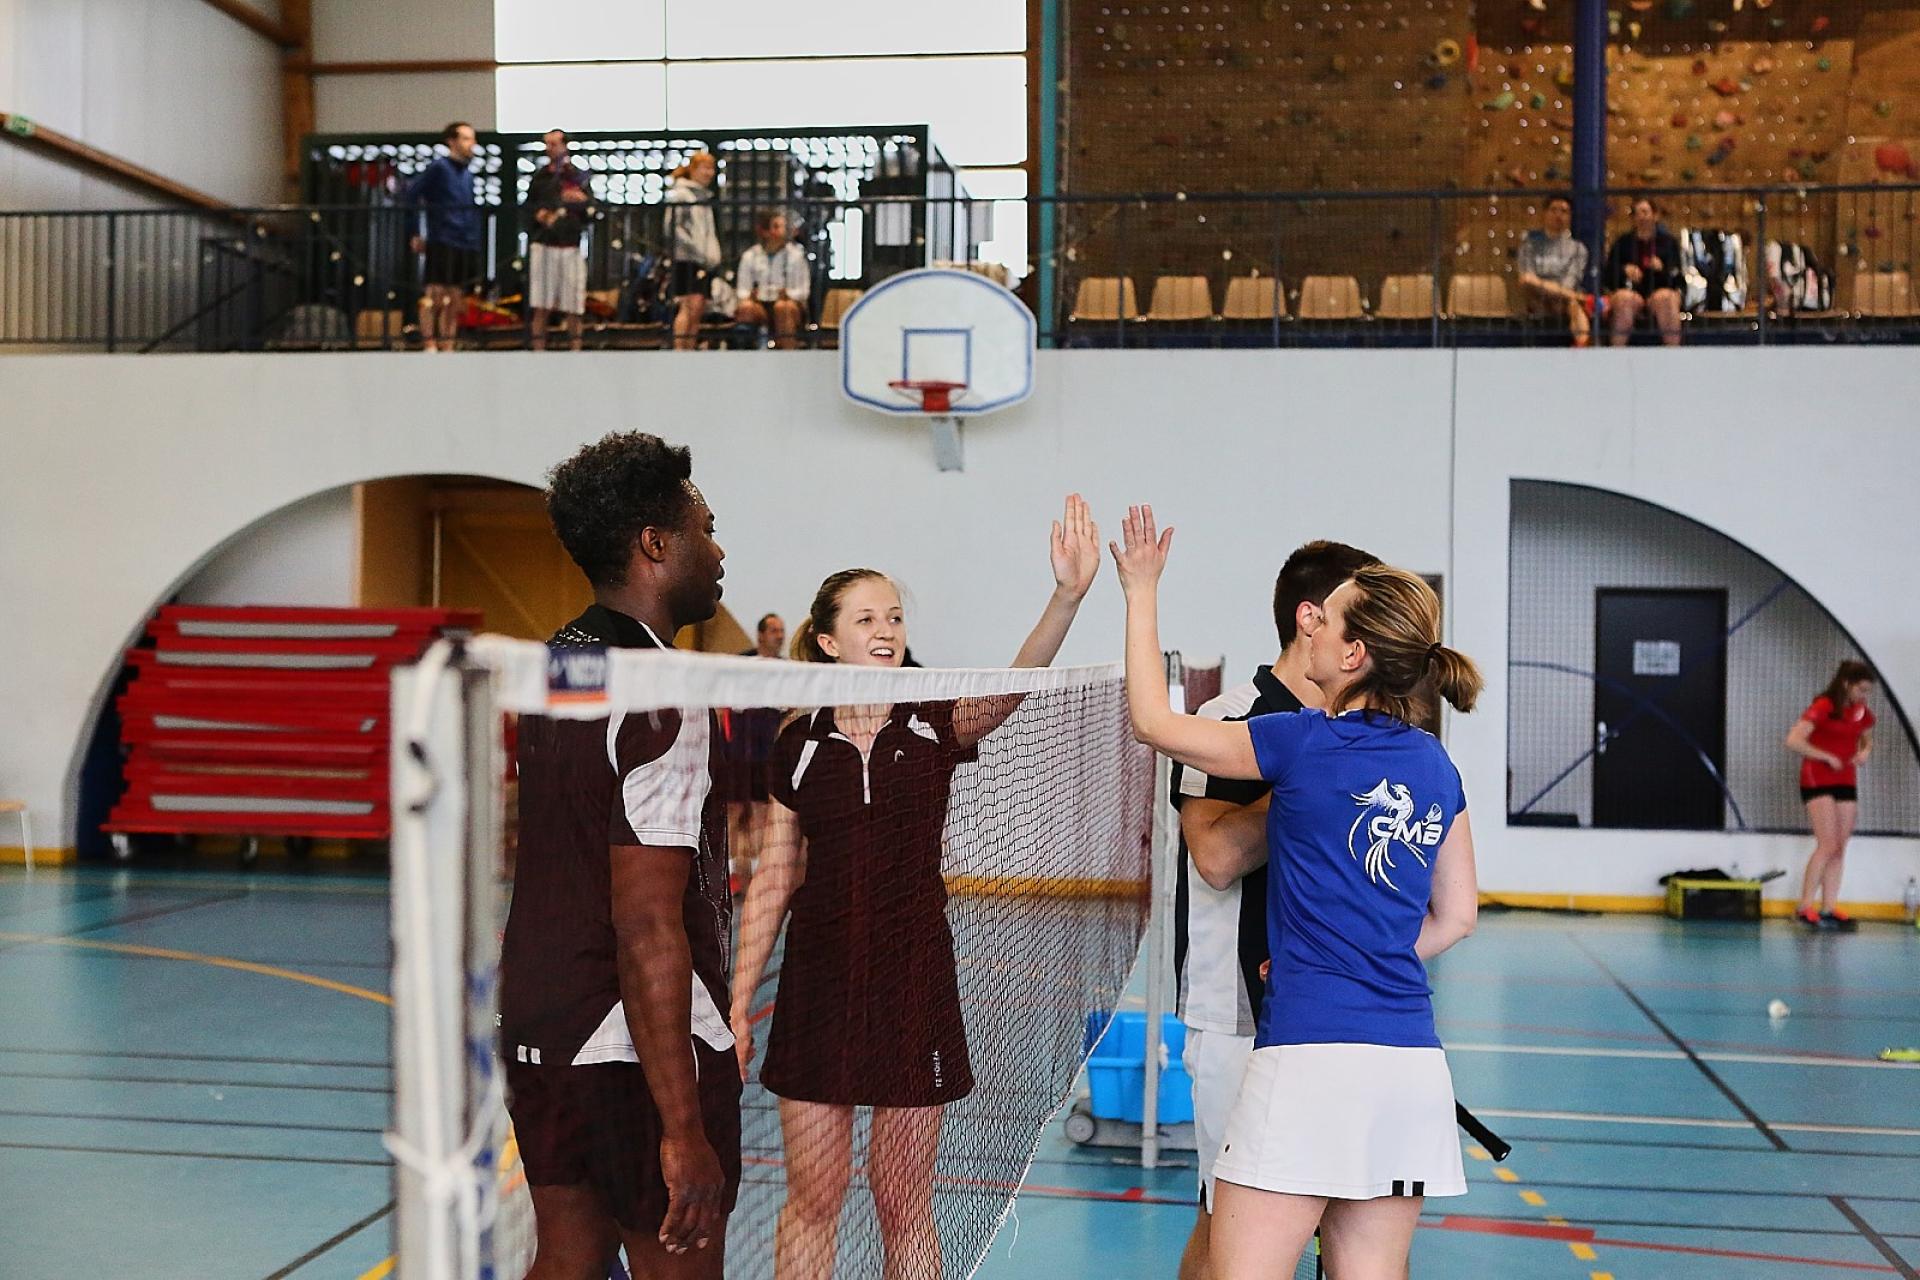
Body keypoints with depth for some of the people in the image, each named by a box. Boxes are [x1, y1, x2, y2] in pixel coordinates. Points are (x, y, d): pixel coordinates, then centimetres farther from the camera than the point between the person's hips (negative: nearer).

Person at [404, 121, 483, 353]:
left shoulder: (469, 172, 15)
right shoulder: (439, 167, -5)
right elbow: (409, 197, -7)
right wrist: (416, 235, -7)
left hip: (467, 245, 7)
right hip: (442, 244, -7)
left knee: (455, 302, 8)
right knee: (435, 295, -8)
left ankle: (448, 349, 12)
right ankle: (430, 347, -7)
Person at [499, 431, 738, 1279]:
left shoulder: (552, 663, 7)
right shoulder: (663, 700, -20)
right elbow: (647, 931, -24)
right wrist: (685, 1132, -23)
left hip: (537, 1030, 9)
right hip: (645, 1049, -8)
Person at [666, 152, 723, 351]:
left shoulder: (706, 195, 21)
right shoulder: (680, 193, -3)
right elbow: (673, 227, -11)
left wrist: (714, 255, 13)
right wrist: (697, 251, -16)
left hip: (705, 261, 8)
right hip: (686, 258, -8)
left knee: (698, 309, 4)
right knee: (690, 305, -16)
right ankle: (679, 351, -18)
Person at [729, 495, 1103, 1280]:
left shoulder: (934, 729, -1)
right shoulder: (799, 745, 2)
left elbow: (1012, 684, -21)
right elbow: (774, 878, 5)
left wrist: (1067, 596, -38)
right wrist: (738, 1004, 3)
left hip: (914, 987, -1)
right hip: (817, 988, 1)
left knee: (904, 1203, 8)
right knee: (811, 1196, 6)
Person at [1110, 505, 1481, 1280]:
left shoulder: (1305, 745, -8)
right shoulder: (1437, 769, 10)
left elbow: (1153, 722, 2)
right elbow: (1455, 916, 18)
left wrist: (1142, 592, 11)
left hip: (1311, 1059, -7)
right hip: (1414, 1064, 7)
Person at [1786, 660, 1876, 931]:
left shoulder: (1862, 712, 7)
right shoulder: (1822, 708, -14)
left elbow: (1867, 739, 26)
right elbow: (1793, 741, -22)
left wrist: (1865, 752, 3)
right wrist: (1827, 757, -18)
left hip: (1846, 782, 7)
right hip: (1818, 781, -7)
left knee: (1840, 848, 4)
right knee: (1828, 846, -14)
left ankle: (1829, 908, 7)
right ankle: (1805, 908, -10)